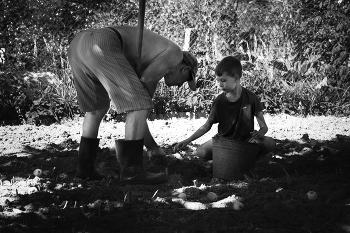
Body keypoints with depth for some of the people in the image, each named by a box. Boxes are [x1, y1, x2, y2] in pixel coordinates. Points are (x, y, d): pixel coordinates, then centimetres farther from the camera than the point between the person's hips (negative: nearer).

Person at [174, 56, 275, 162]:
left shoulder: (250, 98, -10)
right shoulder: (219, 101, -7)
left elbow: (264, 126, -9)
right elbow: (206, 126, 2)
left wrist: (259, 133, -33)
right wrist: (187, 140, -9)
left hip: (246, 140, -1)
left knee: (270, 143, -29)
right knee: (201, 152, -27)